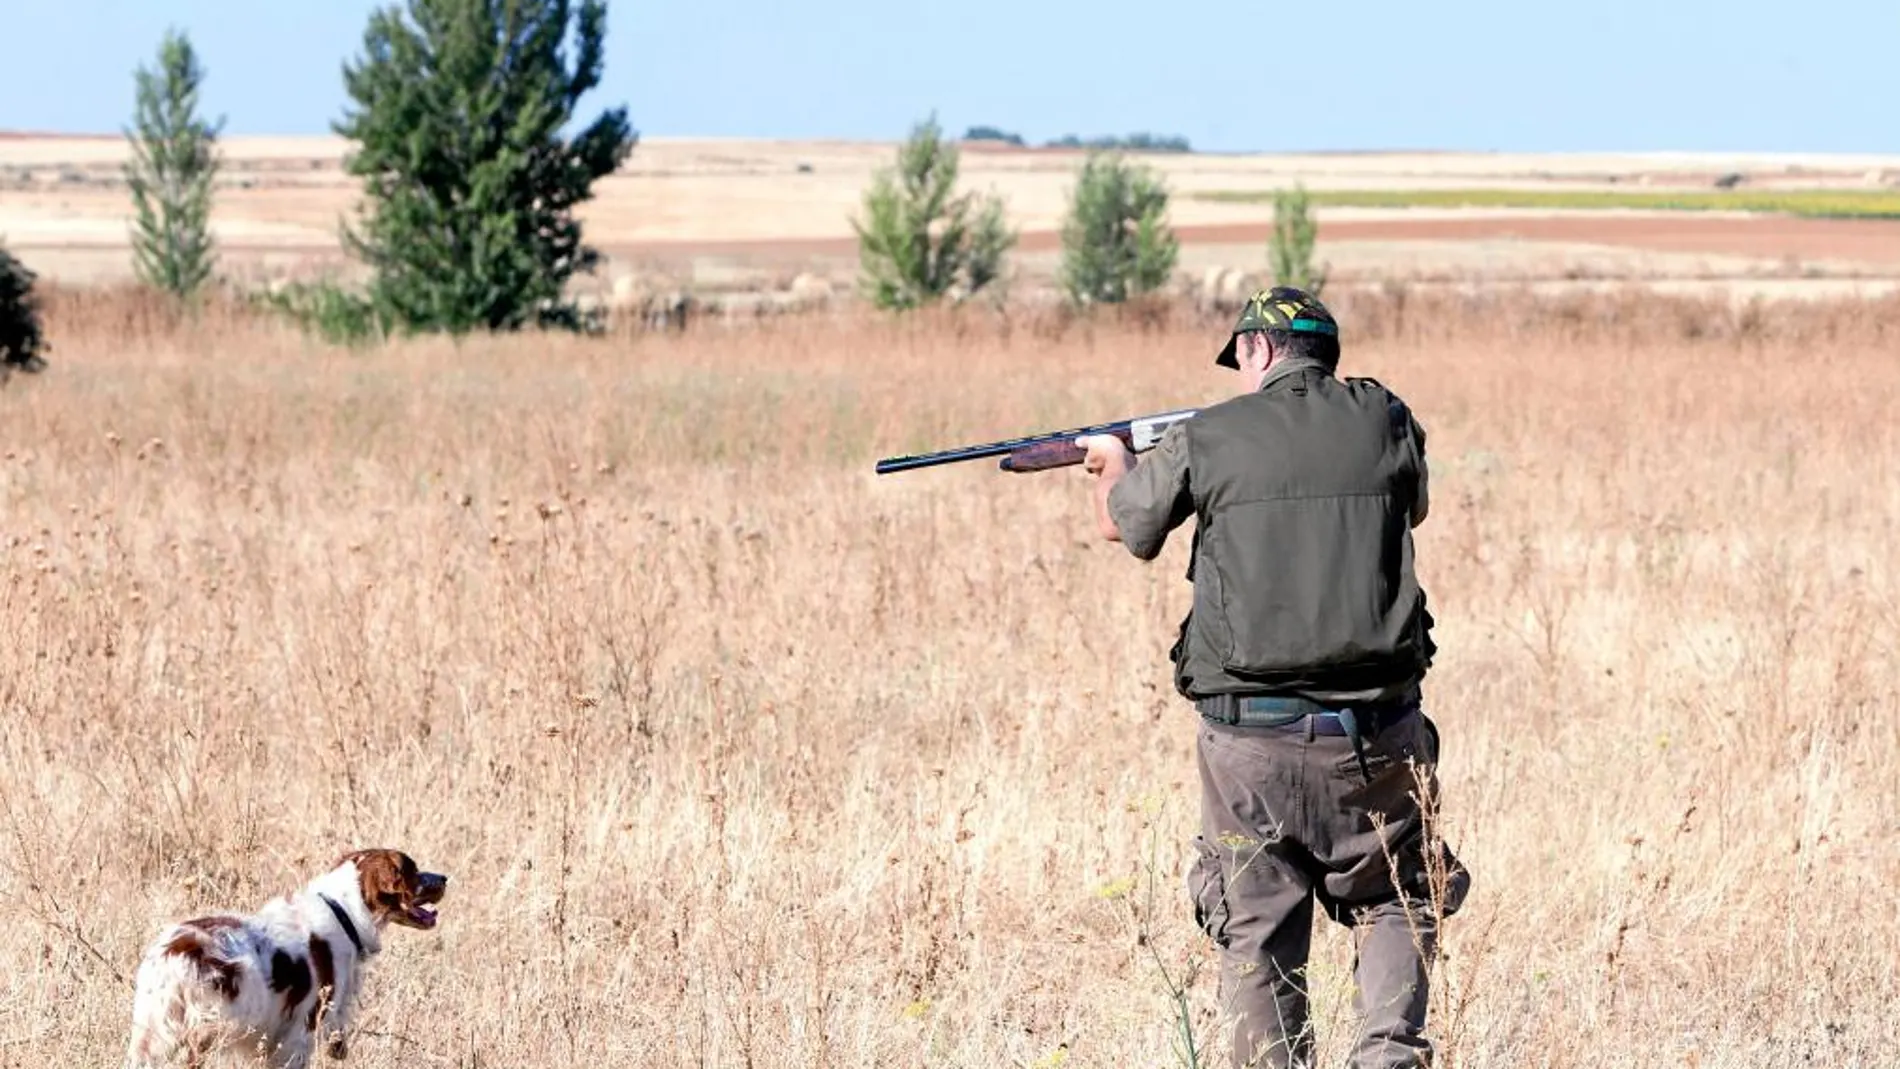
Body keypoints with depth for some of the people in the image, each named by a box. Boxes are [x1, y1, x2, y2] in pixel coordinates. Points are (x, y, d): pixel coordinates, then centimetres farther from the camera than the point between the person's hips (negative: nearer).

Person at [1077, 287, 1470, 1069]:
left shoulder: (1206, 440, -1)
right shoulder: (1383, 420, 4)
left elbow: (1123, 526, 18)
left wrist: (1113, 465, 40)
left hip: (1250, 735, -1)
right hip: (1377, 732, 1)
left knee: (1258, 932, 11)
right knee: (1396, 902, 17)